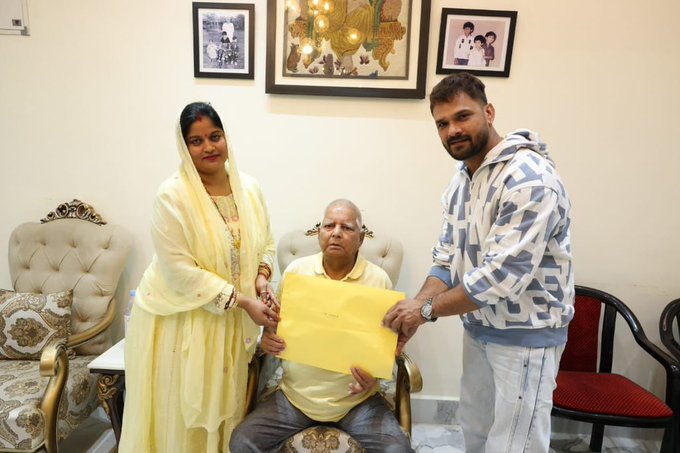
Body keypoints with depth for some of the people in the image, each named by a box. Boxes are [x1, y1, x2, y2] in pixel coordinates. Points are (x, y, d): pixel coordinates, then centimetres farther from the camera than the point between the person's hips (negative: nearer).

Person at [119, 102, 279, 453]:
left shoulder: (249, 187, 0)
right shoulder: (172, 195, -17)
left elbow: (266, 243, 10)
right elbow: (181, 272, -21)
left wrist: (262, 278, -10)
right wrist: (242, 300, -20)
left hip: (233, 323, 5)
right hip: (181, 320, -4)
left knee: (226, 404, 19)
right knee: (184, 411, 11)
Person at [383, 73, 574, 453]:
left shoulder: (529, 179, -23)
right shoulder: (461, 180, 4)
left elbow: (502, 276, -28)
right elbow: (447, 260, 3)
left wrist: (427, 309, -19)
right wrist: (414, 311, -11)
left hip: (526, 335, -7)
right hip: (478, 328, 8)